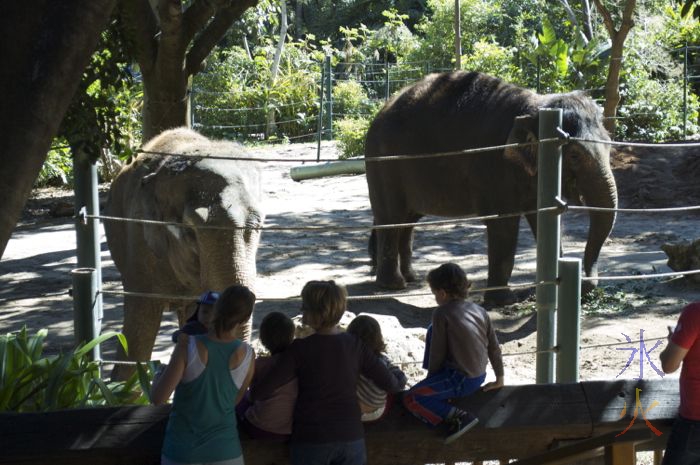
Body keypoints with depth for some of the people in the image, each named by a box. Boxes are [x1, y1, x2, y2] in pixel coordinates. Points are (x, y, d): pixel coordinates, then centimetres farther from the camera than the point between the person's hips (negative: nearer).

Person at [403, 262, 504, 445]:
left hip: (461, 380, -8)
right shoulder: (480, 311, 5)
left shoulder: (442, 314, -14)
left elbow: (437, 353, -10)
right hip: (479, 376, 8)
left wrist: (430, 378, 5)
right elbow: (494, 347, 10)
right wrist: (499, 380, 20)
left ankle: (459, 416, -19)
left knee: (411, 399, -9)